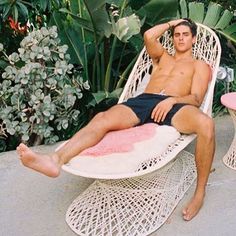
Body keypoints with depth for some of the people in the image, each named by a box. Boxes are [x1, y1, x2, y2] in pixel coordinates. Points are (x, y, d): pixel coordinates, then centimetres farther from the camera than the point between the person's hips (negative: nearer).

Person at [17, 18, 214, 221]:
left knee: (206, 124, -38)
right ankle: (57, 159, -50)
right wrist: (170, 23, 32)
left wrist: (172, 100, -14)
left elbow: (196, 99, 6)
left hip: (174, 106, -3)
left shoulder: (200, 66, 24)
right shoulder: (162, 57, 36)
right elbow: (149, 36, 16)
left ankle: (200, 192, -23)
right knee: (102, 119, -28)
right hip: (143, 100, 3)